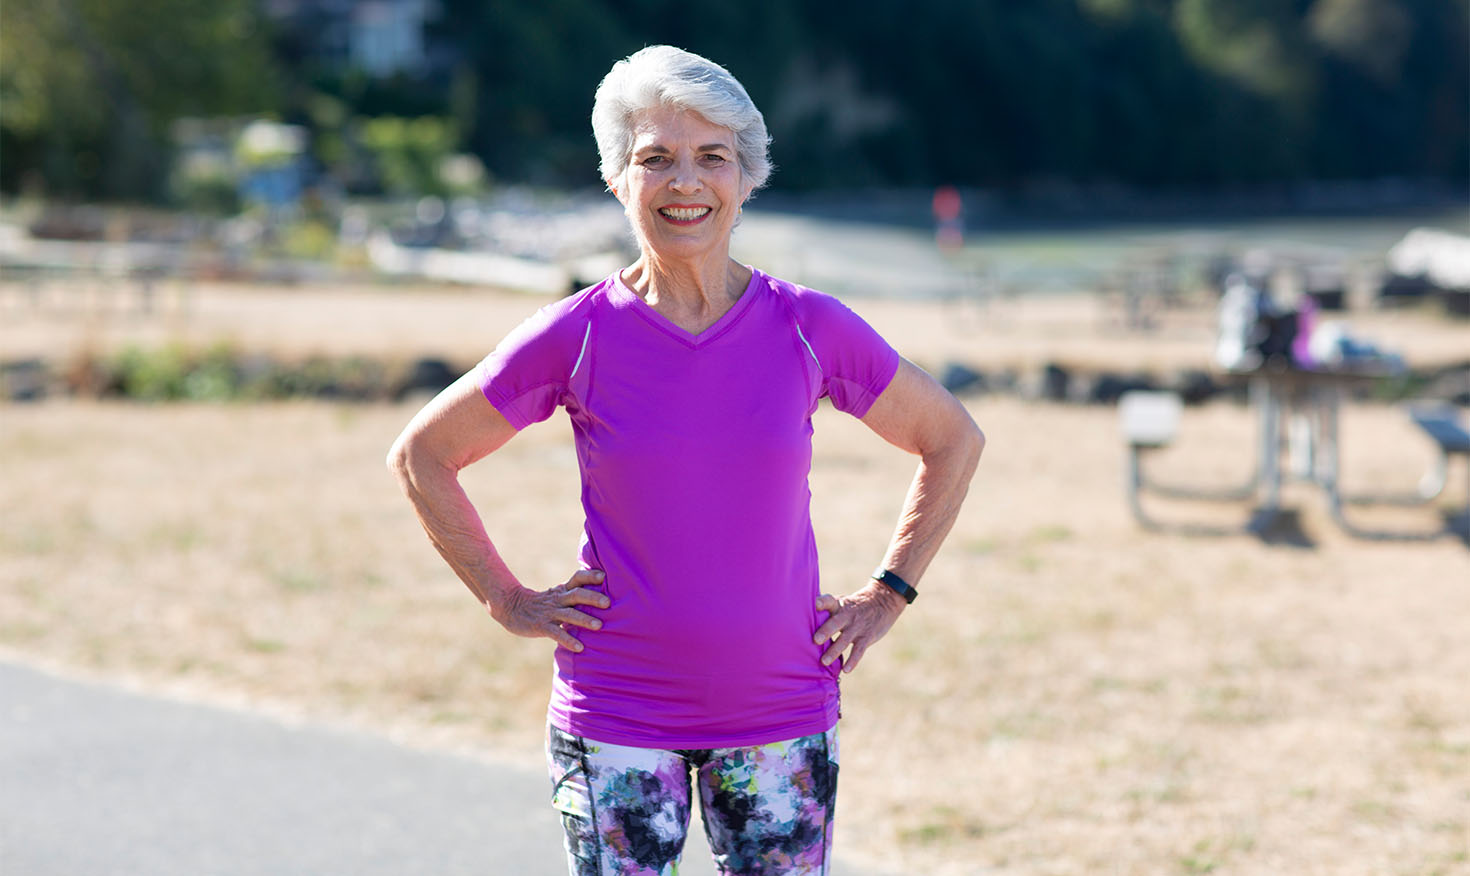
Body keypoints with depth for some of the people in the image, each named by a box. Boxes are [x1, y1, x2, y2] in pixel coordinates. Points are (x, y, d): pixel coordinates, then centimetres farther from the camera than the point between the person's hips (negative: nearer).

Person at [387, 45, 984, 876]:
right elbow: (421, 453, 7)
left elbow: (953, 438, 12)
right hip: (617, 724, -1)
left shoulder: (811, 329, -2)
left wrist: (889, 593, 7)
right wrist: (508, 600, 2)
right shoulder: (576, 338, -5)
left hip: (783, 712, 1)